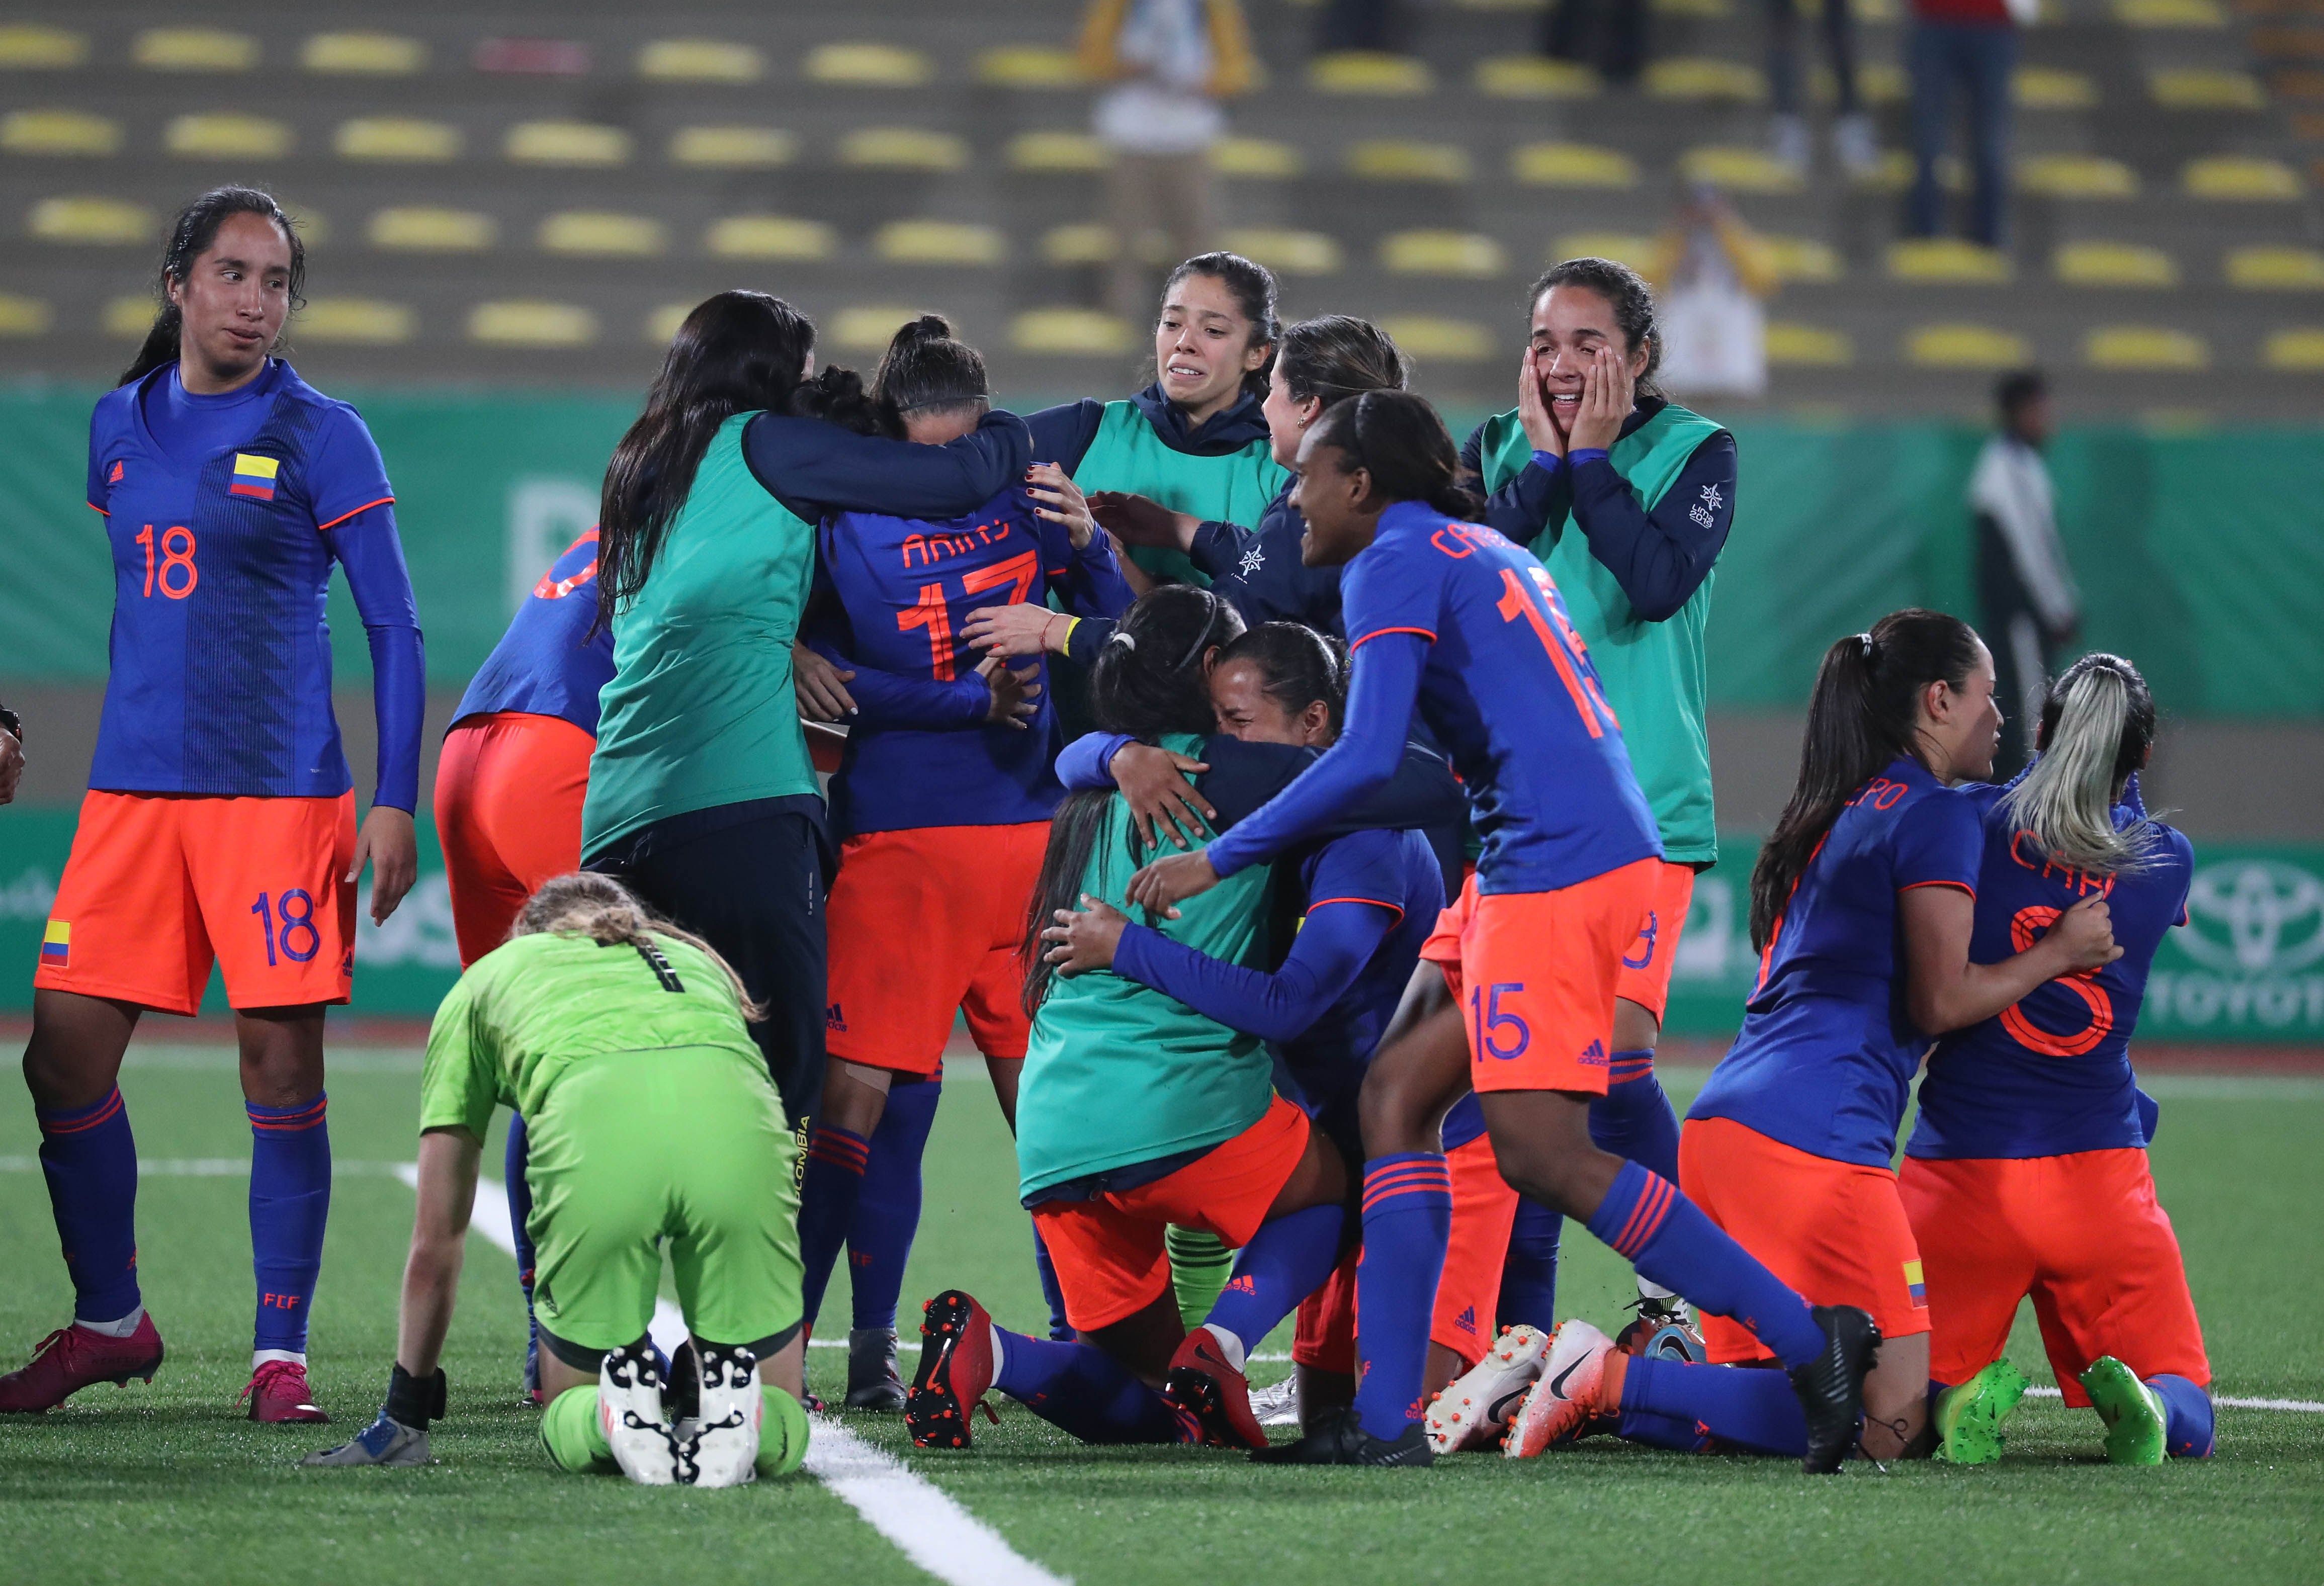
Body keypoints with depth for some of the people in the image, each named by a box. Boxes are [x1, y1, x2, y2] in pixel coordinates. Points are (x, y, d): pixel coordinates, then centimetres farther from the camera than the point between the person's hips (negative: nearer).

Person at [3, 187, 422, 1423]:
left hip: (279, 792, -4)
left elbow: (393, 628, -1)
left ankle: (279, 1352, 4)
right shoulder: (118, 426, 12)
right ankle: (108, 1320, 16)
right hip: (132, 789, 5)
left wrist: (396, 801, -7)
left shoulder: (319, 436, -2)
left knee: (279, 1065, -4)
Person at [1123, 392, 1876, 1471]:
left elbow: (1366, 760, -15)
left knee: (1541, 1153, -10)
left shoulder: (1396, 563, -5)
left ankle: (1808, 1339, -11)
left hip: (1555, 867, -10)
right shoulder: (1483, 552, 23)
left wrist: (1218, 858, -8)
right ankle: (1388, 1419, 3)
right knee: (1395, 1096, 8)